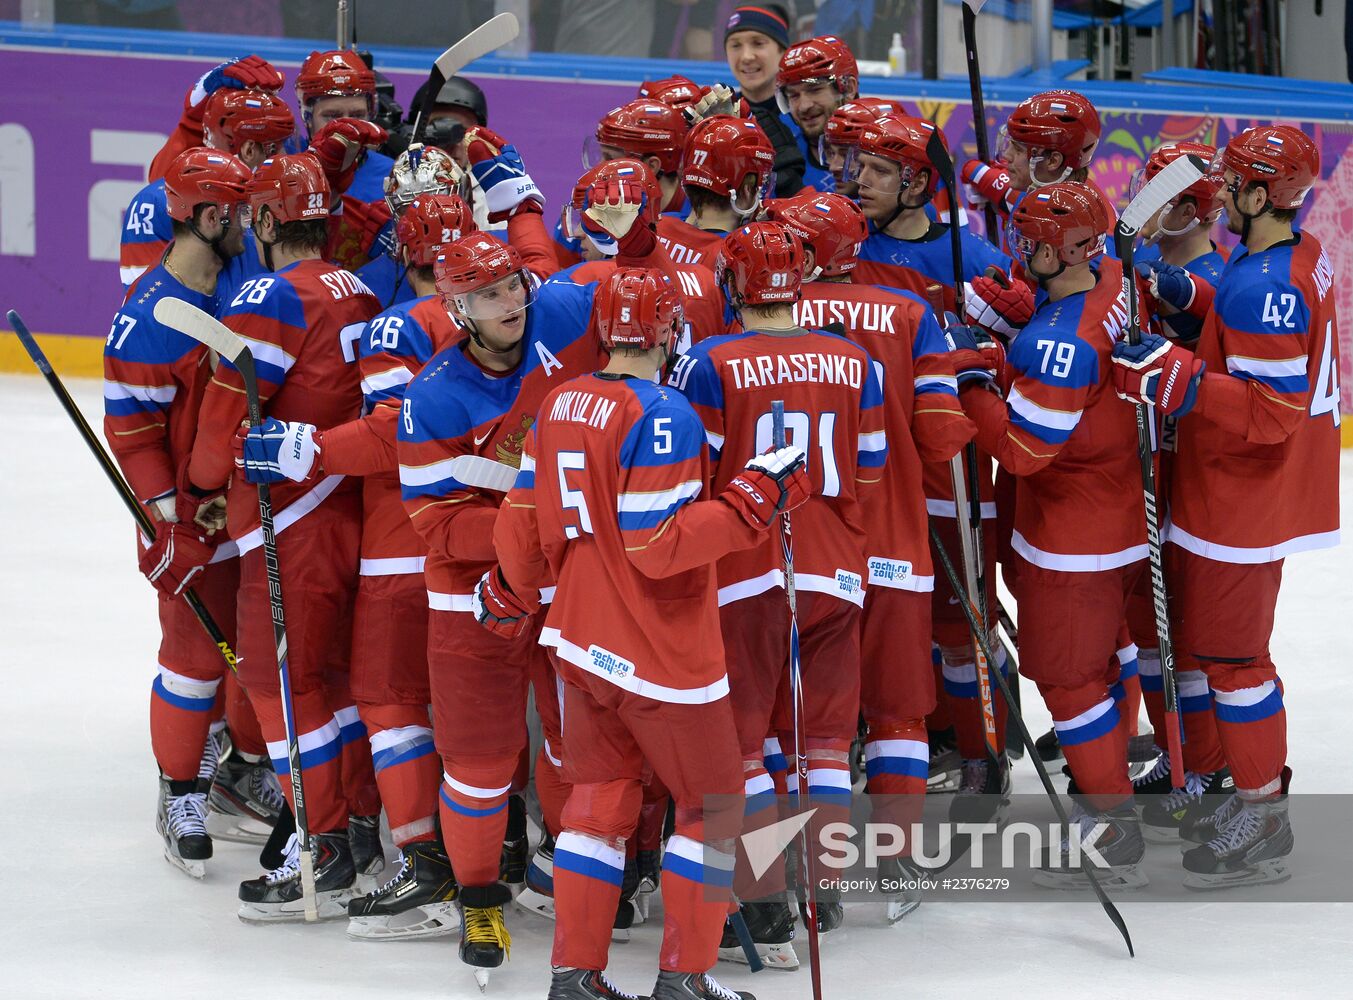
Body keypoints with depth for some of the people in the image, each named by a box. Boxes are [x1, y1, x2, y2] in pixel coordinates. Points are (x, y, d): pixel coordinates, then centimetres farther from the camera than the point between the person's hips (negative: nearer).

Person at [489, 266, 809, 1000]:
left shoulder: (558, 407, 4)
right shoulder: (665, 417, -20)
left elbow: (523, 522, 10)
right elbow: (657, 546, -24)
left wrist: (509, 595, 26)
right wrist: (755, 500, -21)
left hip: (580, 641, 7)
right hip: (660, 655, -7)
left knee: (599, 799, 15)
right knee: (711, 805, 6)